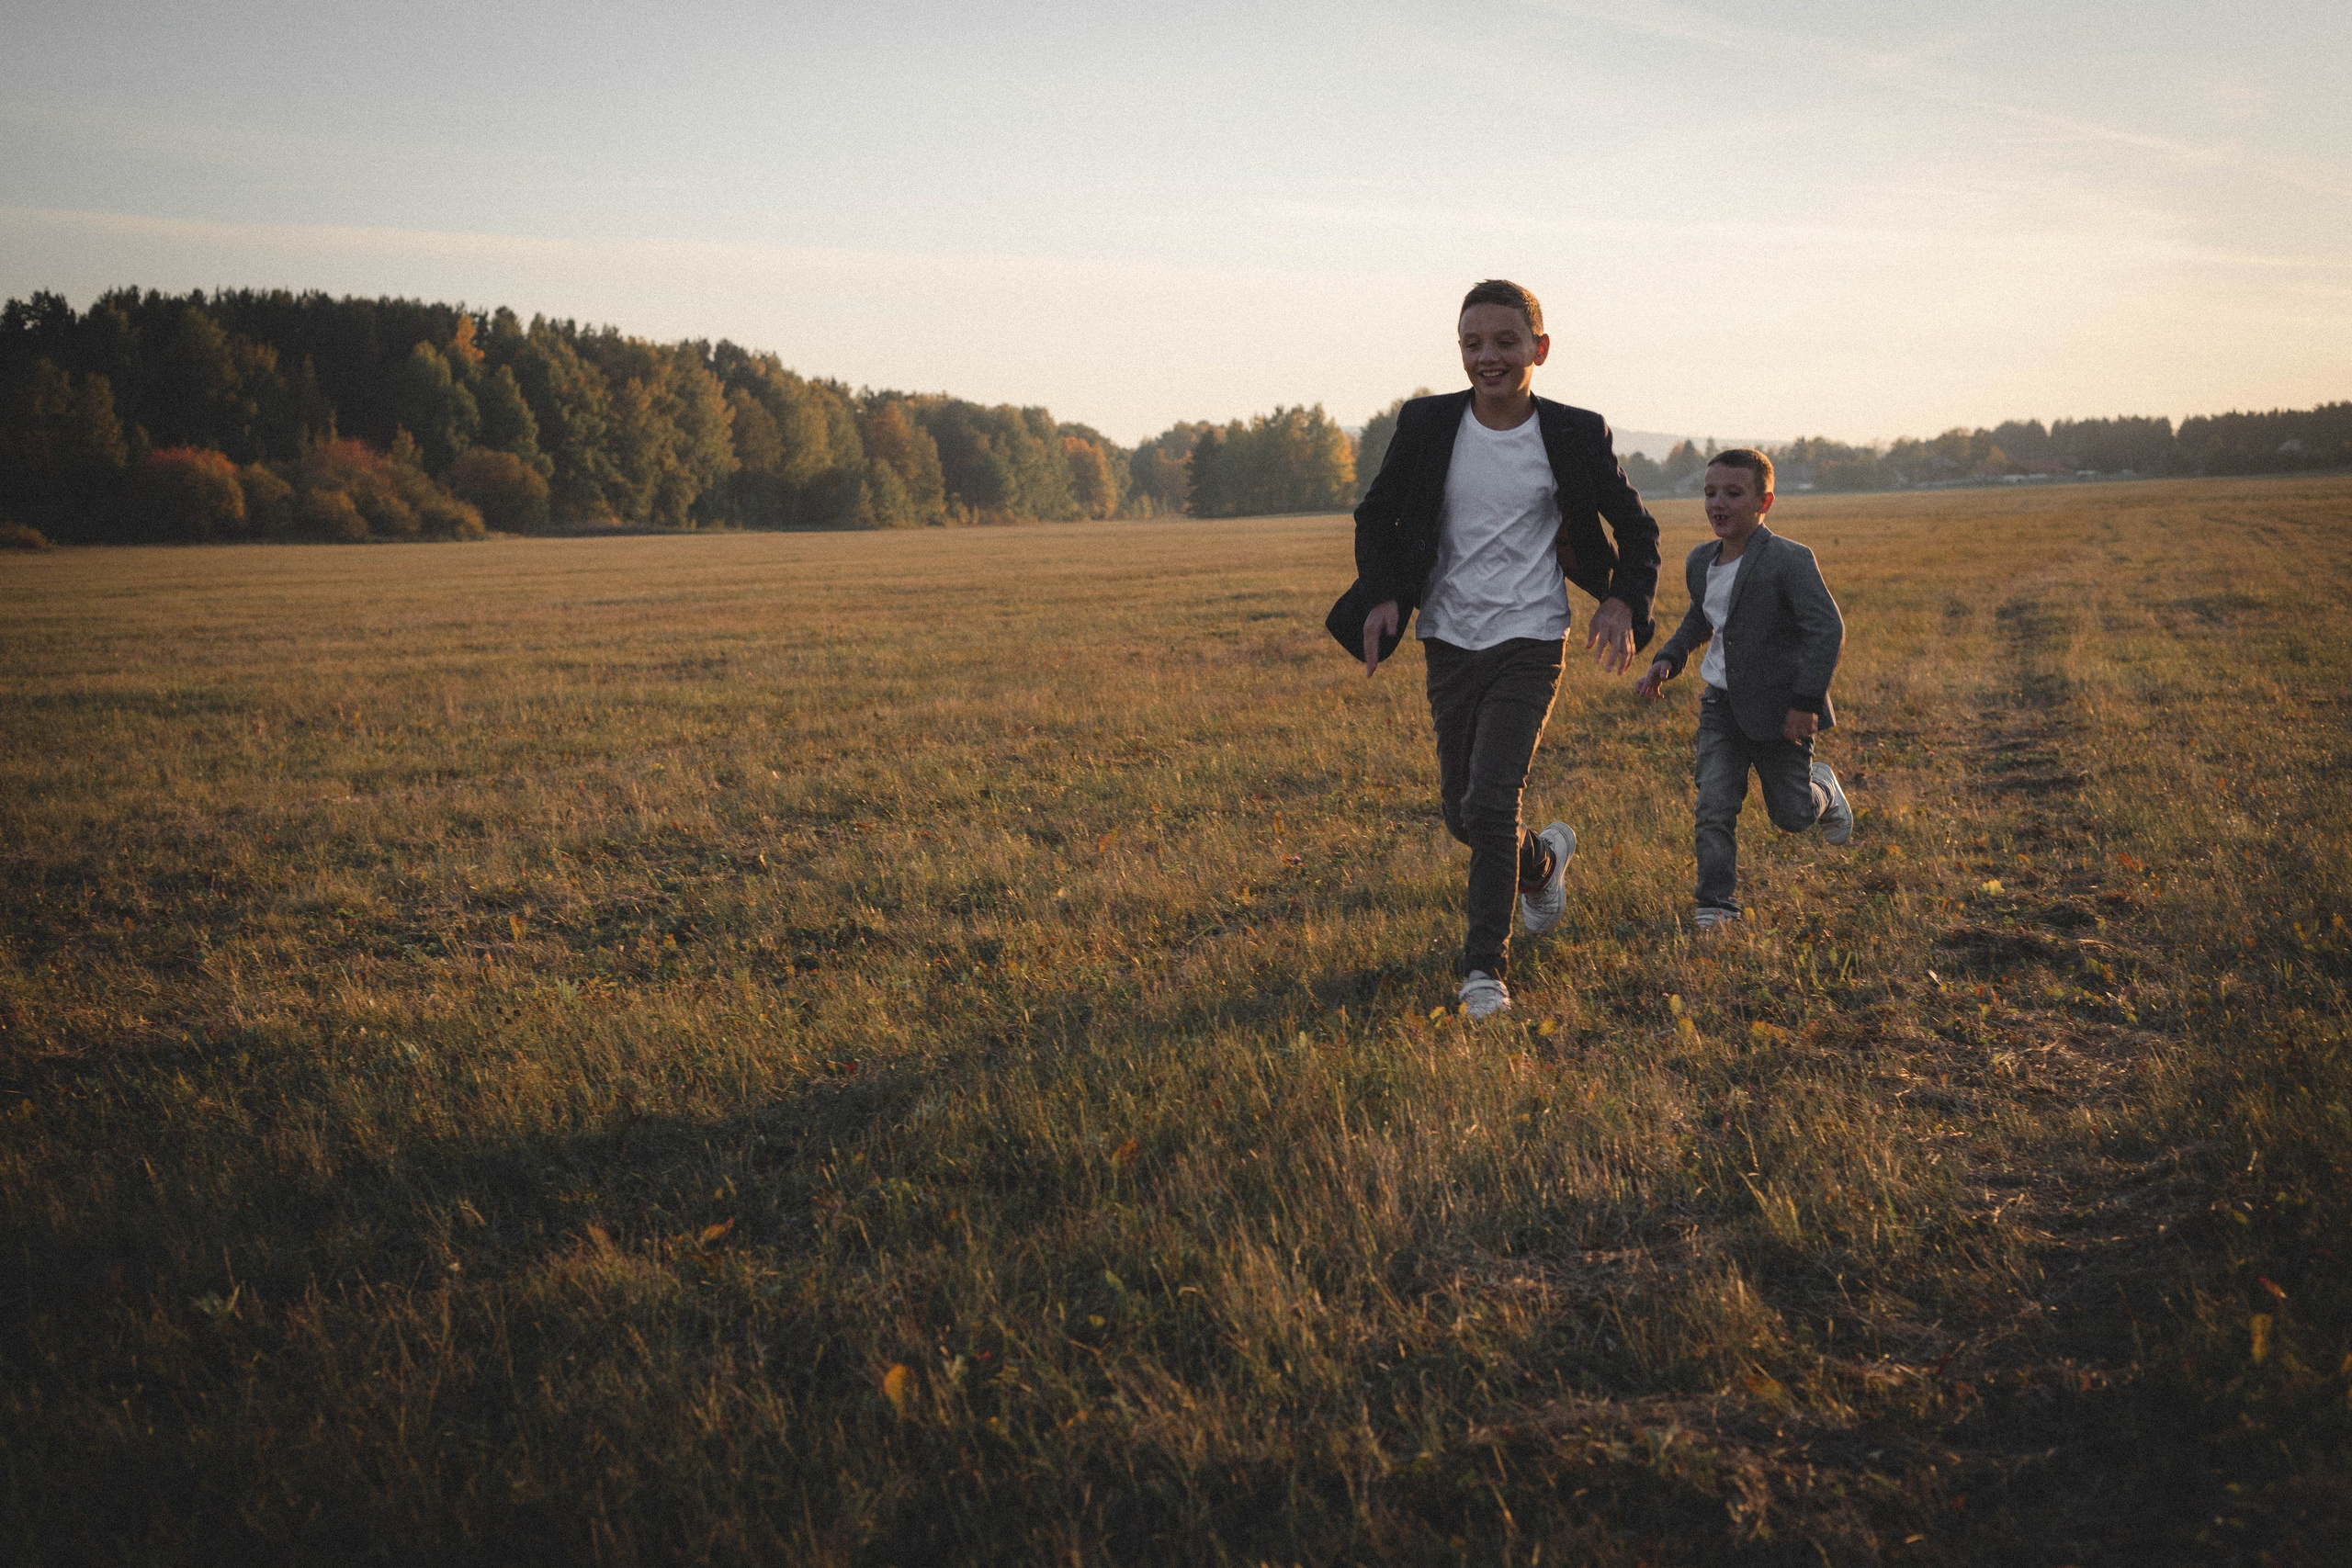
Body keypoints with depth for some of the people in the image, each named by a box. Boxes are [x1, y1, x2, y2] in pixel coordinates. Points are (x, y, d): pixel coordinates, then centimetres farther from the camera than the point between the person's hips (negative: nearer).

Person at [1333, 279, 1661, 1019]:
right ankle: (1543, 860, 45)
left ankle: (1485, 968, -2)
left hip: (1530, 641, -3)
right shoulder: (1427, 425, -3)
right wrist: (1380, 596, -6)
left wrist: (1623, 602, -12)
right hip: (1450, 642, 3)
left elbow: (1637, 528, 6)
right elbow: (1377, 515, 10)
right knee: (1462, 814, 11)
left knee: (1491, 803, -15)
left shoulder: (1575, 436, -6)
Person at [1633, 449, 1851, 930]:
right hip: (1720, 707, 5)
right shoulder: (1700, 561, 5)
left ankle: (1821, 785, 41)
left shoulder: (1790, 560, -17)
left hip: (1778, 711, -5)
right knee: (1714, 808, -6)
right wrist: (1667, 660, 8)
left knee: (1792, 816, 7)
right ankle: (1717, 903, 2)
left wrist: (1806, 701, -24)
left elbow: (1828, 629, -21)